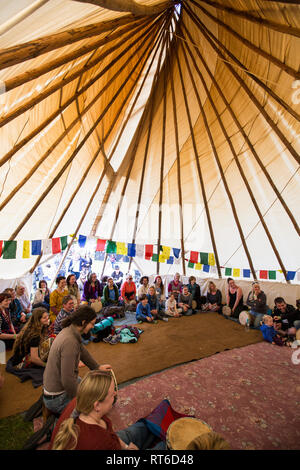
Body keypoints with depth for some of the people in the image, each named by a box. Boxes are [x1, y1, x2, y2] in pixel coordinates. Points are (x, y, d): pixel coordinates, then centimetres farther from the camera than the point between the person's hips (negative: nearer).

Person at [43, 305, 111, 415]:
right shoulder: (70, 341, -34)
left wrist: (97, 367, 18)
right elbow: (67, 380, -30)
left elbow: (82, 351, 11)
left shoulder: (69, 330, -5)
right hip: (57, 398, -9)